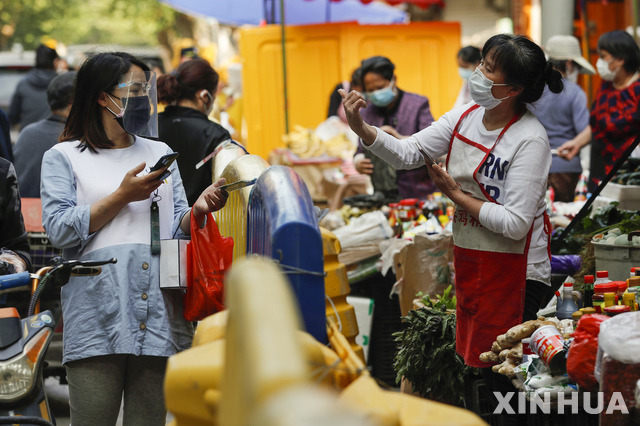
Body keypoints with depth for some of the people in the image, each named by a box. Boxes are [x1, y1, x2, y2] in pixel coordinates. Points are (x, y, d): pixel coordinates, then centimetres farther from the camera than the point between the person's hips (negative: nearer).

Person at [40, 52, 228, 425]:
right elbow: (59, 229, -4)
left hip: (160, 311, 4)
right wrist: (123, 196, -7)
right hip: (98, 317, -3)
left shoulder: (160, 153, 22)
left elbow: (177, 229, 15)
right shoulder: (63, 157, 9)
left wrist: (198, 210, -6)